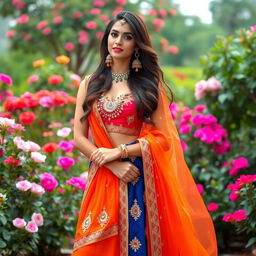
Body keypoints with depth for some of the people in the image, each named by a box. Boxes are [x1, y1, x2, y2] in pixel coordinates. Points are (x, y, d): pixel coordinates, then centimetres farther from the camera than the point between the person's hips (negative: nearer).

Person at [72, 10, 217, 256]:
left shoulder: (149, 84, 4)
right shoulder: (90, 84, 8)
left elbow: (162, 137, -3)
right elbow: (79, 138, 1)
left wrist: (120, 151, -14)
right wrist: (114, 165, -12)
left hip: (142, 178, -1)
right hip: (103, 178, 1)